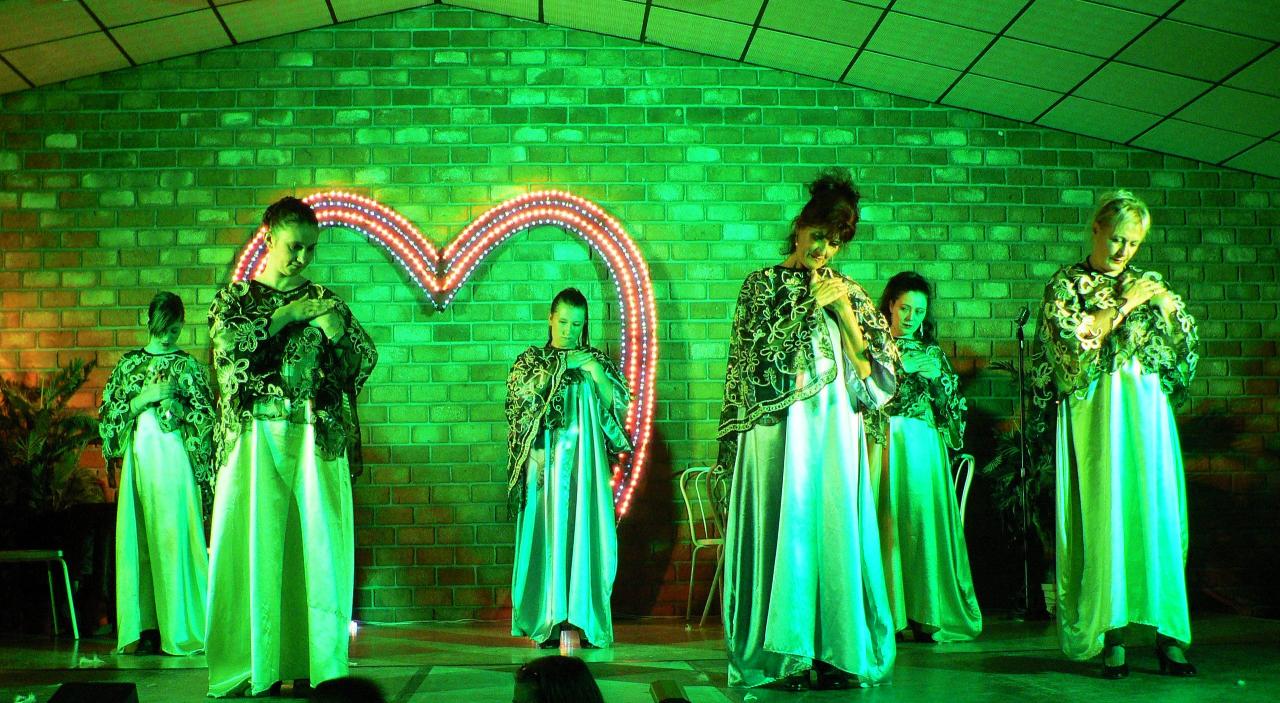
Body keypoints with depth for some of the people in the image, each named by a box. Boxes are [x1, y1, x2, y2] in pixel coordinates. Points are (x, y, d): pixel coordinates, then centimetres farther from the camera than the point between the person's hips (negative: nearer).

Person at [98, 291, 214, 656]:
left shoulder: (189, 366, 4)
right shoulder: (129, 364, 11)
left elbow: (205, 420, 2)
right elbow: (109, 414, 6)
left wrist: (170, 400, -10)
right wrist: (144, 397, -6)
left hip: (174, 457, -3)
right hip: (138, 457, 3)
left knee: (175, 537, -6)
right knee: (137, 539, 0)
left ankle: (180, 628, -2)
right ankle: (145, 627, 4)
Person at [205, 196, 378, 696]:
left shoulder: (324, 300, 14)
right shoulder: (236, 297, 11)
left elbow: (365, 361, 8)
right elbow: (226, 342, -9)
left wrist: (337, 334, -10)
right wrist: (285, 316, -10)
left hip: (316, 438, 1)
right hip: (256, 434, -1)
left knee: (317, 545, -3)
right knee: (256, 545, -5)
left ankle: (314, 663, 2)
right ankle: (254, 666, 0)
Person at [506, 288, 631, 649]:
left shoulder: (597, 359, 14)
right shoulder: (531, 359, 11)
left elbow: (619, 403, 4)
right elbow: (521, 395, -7)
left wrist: (596, 372, -10)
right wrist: (561, 366, -10)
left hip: (585, 461, 1)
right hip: (546, 460, -1)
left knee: (585, 533, -4)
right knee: (547, 533, -6)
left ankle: (587, 620, 0)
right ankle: (548, 622, -3)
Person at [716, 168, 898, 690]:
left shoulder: (848, 292, 15)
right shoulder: (764, 283, 7)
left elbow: (876, 365, 8)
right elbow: (758, 352, -7)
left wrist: (845, 311, -2)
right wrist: (810, 305, -7)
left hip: (834, 431, 3)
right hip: (779, 427, -3)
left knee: (835, 529, -1)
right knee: (783, 528, -6)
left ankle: (835, 652, 3)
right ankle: (783, 653, -2)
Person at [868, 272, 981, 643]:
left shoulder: (932, 352, 16)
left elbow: (952, 405, 13)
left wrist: (937, 376, -3)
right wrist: (901, 370, -9)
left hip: (922, 446, 2)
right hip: (881, 444, -2)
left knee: (921, 521, -5)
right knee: (884, 521, -9)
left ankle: (924, 615, -1)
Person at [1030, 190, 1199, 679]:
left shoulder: (1148, 284, 16)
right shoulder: (1065, 285, 7)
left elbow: (1185, 343, 12)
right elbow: (1074, 343, -9)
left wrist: (1163, 303, -4)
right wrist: (1125, 303, -7)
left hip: (1145, 410, 3)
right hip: (1094, 413, -3)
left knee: (1153, 513, -2)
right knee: (1102, 515, -7)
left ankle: (1167, 634, -2)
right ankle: (1110, 637, -5)